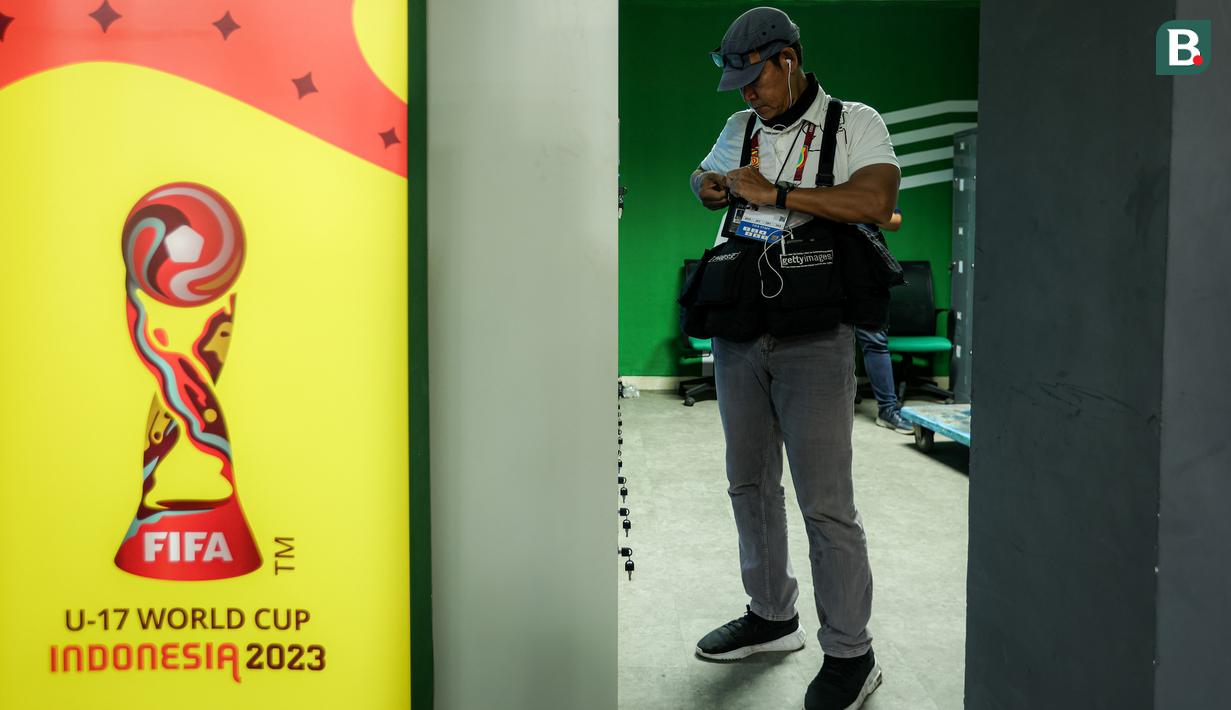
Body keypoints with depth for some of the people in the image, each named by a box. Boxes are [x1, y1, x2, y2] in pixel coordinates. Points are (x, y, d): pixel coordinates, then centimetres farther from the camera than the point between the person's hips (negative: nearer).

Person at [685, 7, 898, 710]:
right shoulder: (740, 129, 15)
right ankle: (773, 616, 32)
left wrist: (774, 192, -16)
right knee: (750, 483, 15)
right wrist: (722, 185, 6)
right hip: (738, 337, 7)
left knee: (826, 503, -4)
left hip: (812, 341, -6)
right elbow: (704, 183, 31)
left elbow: (875, 200, -19)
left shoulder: (854, 123, -2)